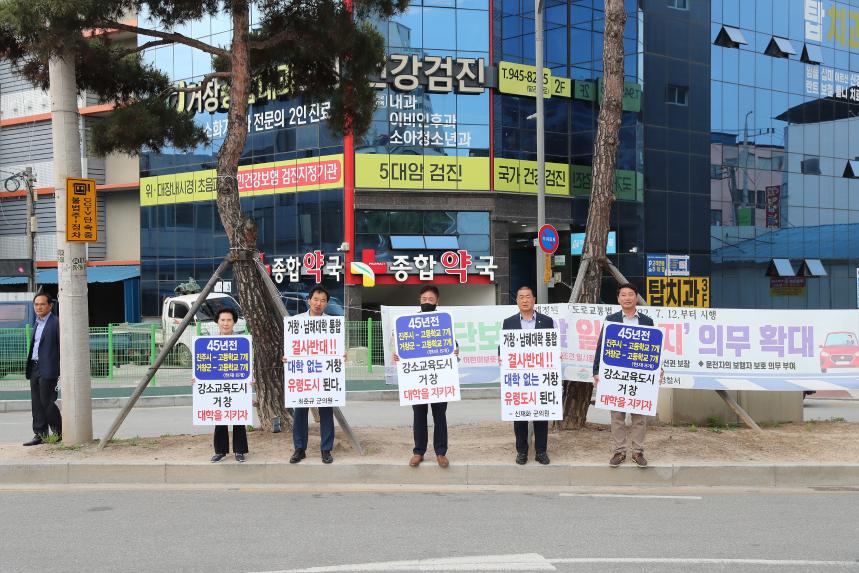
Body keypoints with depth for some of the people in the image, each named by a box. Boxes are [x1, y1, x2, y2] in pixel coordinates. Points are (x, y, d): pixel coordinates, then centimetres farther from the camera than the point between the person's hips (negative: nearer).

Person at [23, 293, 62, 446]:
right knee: (37, 404, 7)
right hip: (34, 368, 8)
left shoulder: (56, 323, -8)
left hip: (48, 370, -8)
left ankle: (60, 433, 9)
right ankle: (40, 434, 13)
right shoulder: (37, 324, 18)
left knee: (47, 402, -5)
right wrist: (29, 368, 14)